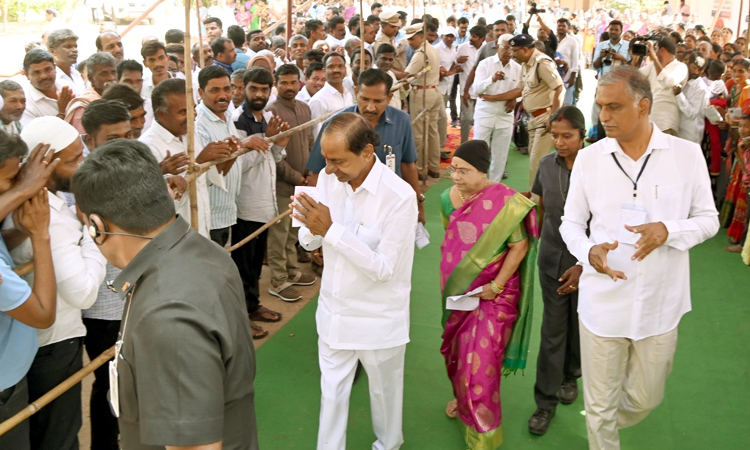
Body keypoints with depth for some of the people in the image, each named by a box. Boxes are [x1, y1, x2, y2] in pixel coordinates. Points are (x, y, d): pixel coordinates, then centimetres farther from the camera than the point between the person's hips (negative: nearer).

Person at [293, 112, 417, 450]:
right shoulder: (328, 179, -7)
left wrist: (331, 230, -33)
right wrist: (310, 227, -24)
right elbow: (309, 243, 1)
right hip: (334, 311, 4)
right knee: (331, 391, 18)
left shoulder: (399, 196, -25)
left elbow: (383, 268, -26)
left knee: (384, 391, 20)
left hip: (378, 319, -4)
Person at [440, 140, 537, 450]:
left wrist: (495, 286, -17)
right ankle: (462, 398, 47)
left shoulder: (504, 202, -20)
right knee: (457, 349, 20)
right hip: (457, 290, 6)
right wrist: (445, 278, 12)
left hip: (491, 293, -5)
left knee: (481, 360, -2)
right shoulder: (448, 198, -2)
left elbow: (520, 246, -16)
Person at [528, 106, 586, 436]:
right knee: (552, 329, 6)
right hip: (552, 258, 2)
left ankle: (570, 375, 44)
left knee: (578, 324, 17)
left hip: (587, 259, -2)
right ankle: (546, 400, 17)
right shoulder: (547, 165, -4)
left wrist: (583, 265, -16)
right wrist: (546, 242, 4)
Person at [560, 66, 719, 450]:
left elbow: (708, 219, 2)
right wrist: (589, 251, -19)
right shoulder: (588, 158, -5)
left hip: (659, 304, 1)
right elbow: (571, 222, 3)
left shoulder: (687, 154, -6)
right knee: (600, 404, 11)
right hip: (603, 301, 0)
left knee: (645, 399, 19)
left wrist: (668, 230, -20)